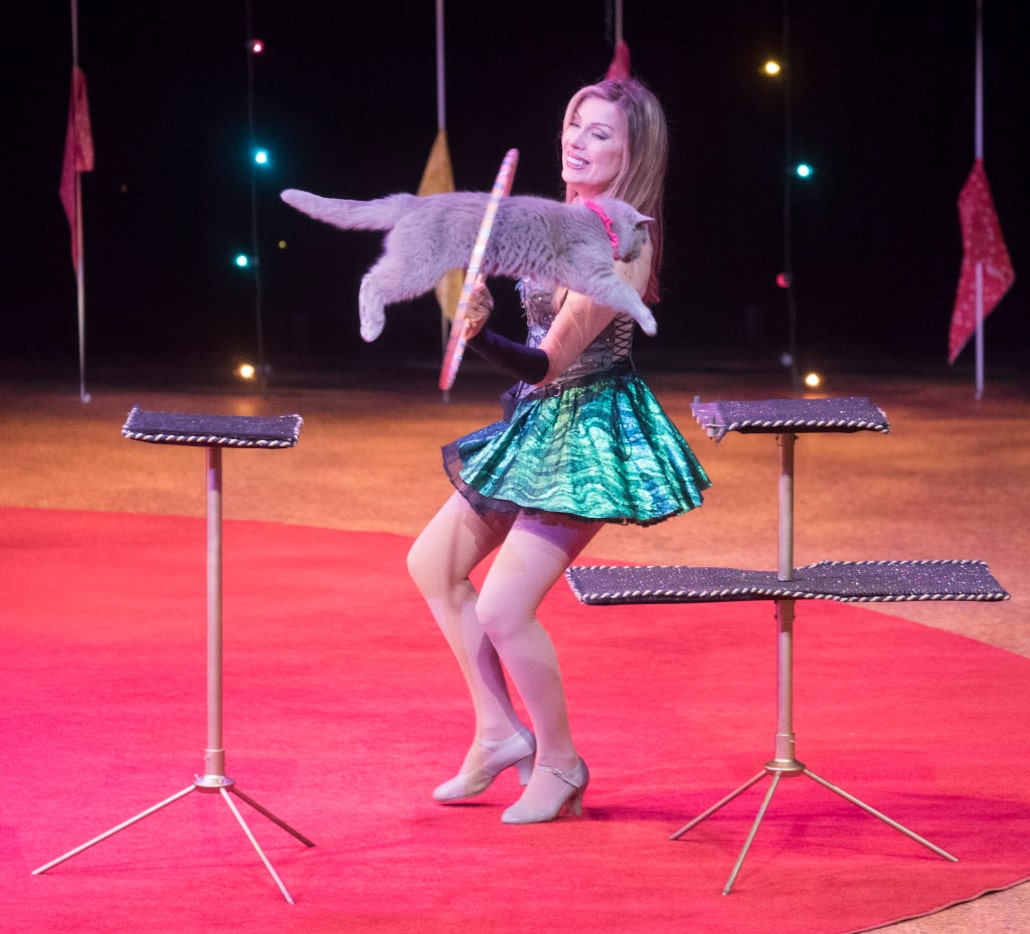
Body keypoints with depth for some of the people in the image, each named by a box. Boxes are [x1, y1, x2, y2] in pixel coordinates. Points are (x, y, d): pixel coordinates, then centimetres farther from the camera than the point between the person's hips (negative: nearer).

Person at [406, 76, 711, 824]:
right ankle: (500, 732, 19)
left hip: (590, 434, -10)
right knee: (434, 562, 14)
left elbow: (548, 363, -26)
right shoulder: (573, 219, 4)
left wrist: (481, 336, -41)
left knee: (503, 610, -10)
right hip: (541, 425, 10)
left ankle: (560, 765, 10)